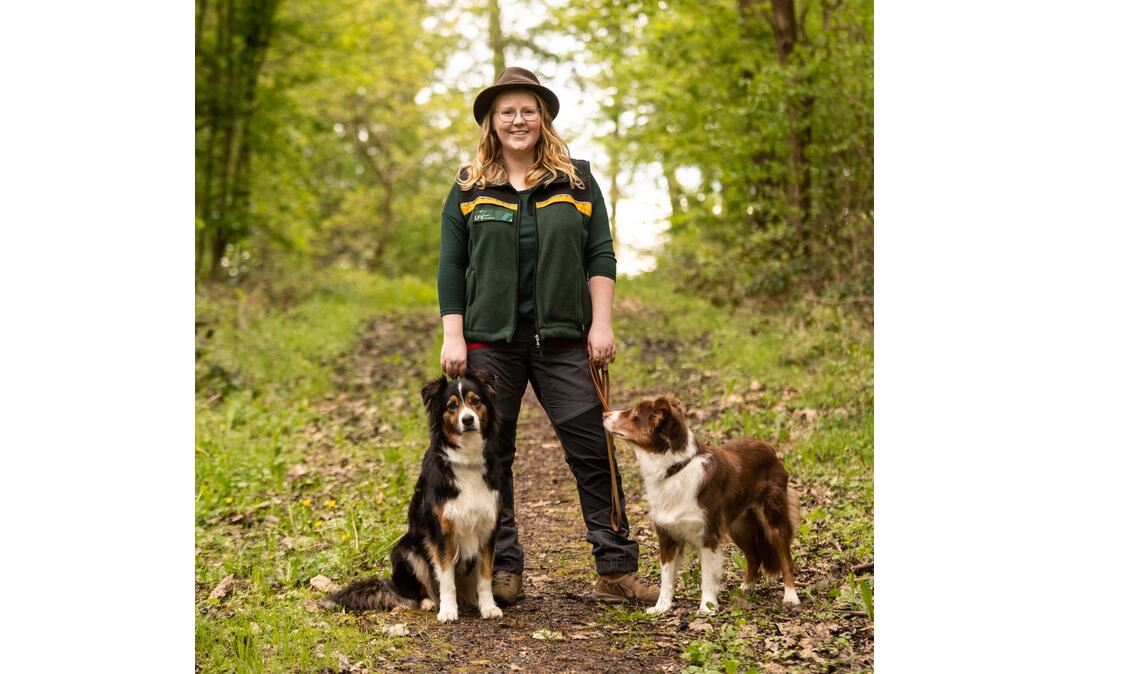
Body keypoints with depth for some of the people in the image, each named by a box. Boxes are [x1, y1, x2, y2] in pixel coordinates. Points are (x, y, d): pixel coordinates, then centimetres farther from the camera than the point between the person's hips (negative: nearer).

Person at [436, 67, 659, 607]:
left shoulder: (576, 181, 8)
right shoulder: (469, 187, 8)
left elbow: (600, 256, 5)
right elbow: (451, 267, 5)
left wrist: (601, 324, -4)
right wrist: (452, 338, -2)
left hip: (562, 339, 0)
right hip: (490, 340, 1)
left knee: (593, 450, -4)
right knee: (490, 455, 4)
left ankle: (616, 569, 1)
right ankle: (503, 570, 14)